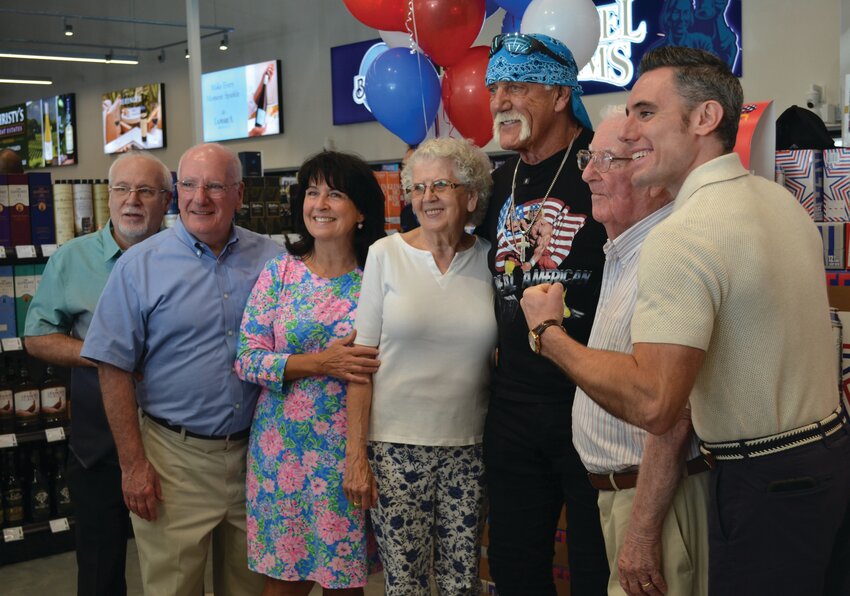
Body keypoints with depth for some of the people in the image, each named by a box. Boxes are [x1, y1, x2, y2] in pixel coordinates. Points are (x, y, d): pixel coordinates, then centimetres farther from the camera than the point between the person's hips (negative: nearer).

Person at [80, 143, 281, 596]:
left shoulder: (269, 260, 3)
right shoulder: (140, 265, -5)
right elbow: (114, 369, -5)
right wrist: (133, 464, -8)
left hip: (254, 452, 3)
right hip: (174, 458, -2)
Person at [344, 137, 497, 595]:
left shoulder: (489, 261, 2)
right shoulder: (385, 254, -4)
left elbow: (500, 360, 10)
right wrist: (355, 455, -7)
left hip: (468, 447, 2)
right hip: (396, 445, -2)